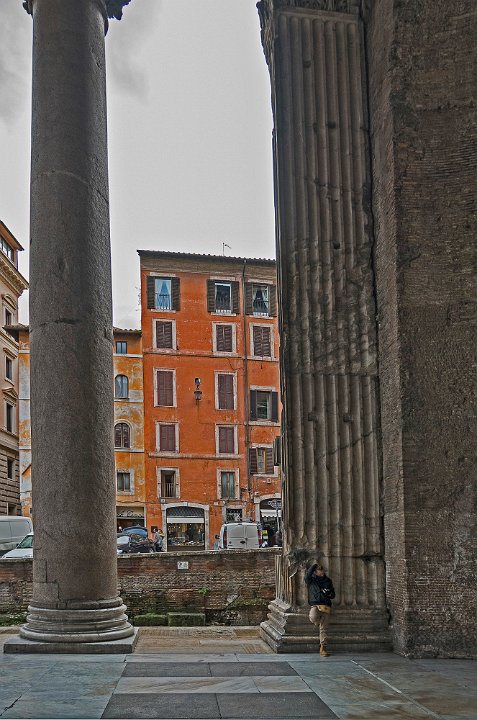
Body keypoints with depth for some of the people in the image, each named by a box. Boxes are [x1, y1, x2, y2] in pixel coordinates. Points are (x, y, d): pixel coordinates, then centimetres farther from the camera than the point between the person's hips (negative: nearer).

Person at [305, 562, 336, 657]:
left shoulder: (328, 581, 14)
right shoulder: (311, 580, 6)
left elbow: (333, 595, 20)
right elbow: (307, 576, -19)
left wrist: (328, 593, -4)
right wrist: (314, 565, -11)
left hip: (326, 607, 3)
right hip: (315, 605, -3)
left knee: (324, 628, -1)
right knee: (313, 617, -33)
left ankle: (323, 647, 8)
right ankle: (317, 622, 5)